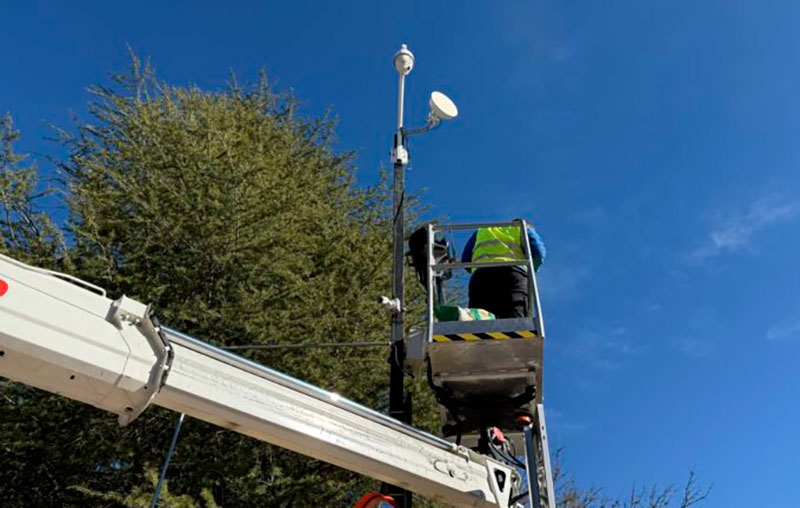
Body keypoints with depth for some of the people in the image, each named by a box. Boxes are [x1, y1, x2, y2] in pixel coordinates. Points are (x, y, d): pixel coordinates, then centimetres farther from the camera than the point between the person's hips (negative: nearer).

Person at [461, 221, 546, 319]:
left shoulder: (481, 231, 38)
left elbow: (465, 259, 29)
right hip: (513, 276, -2)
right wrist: (529, 272, 29)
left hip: (481, 275, 2)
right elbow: (538, 252, 12)